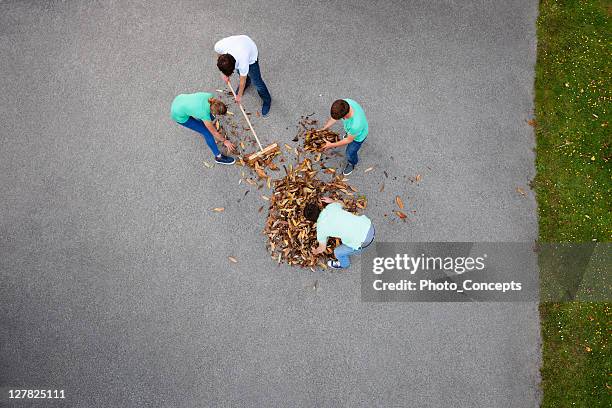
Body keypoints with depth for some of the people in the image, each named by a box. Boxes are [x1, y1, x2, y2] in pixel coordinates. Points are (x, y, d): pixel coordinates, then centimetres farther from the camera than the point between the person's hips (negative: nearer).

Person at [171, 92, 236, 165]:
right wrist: (225, 141, 0)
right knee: (207, 132, -4)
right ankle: (218, 157, 10)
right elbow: (214, 133, -14)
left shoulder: (210, 97, -19)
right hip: (179, 115, -6)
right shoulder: (205, 114, -31)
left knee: (210, 118, 11)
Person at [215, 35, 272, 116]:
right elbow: (219, 57, -9)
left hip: (251, 55, -4)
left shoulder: (243, 63, -44)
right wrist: (224, 73, -9)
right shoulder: (218, 46, -37)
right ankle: (247, 82, 58)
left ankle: (267, 100, 28)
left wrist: (239, 96, -7)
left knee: (257, 82, 3)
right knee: (240, 72, 25)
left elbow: (242, 81, -23)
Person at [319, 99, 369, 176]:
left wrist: (331, 145, -20)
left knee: (350, 152, 21)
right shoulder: (345, 103, -36)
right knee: (348, 134, 38)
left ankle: (352, 163, 54)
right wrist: (324, 129, -14)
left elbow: (349, 140, -28)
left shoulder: (355, 125, -51)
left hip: (358, 135, -5)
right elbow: (334, 117, -14)